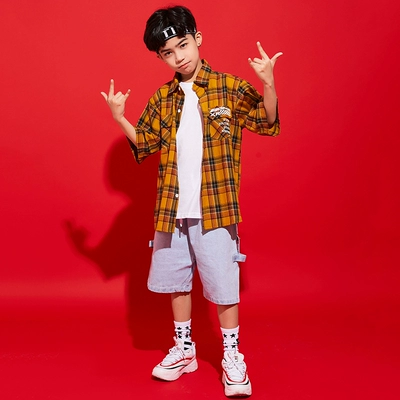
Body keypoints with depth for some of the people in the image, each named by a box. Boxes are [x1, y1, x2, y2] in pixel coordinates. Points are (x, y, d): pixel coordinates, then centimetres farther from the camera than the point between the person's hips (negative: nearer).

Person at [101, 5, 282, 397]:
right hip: (171, 210, 5)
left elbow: (267, 123, -10)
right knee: (175, 281, 17)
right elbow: (145, 144, 13)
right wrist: (119, 118, -1)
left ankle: (232, 356, 26)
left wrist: (268, 85, -26)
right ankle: (183, 349, 37)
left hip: (215, 210, -5)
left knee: (223, 286, 5)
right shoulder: (162, 99, 8)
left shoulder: (229, 88, -4)